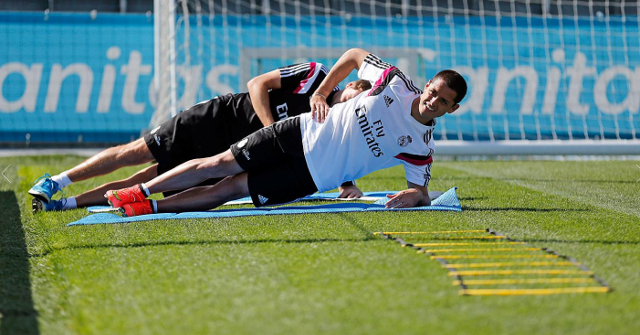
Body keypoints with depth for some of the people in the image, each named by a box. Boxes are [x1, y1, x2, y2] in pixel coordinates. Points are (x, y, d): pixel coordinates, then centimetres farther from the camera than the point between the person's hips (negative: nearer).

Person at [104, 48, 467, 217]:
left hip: (312, 175, -1)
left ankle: (151, 207, -1)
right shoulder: (396, 81, -5)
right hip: (300, 133, 1)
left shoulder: (421, 148, -7)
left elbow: (422, 191, 1)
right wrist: (322, 91, 2)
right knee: (221, 164, -3)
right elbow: (355, 55, 10)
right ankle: (140, 193, 9)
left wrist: (413, 196, -23)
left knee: (230, 189, -8)